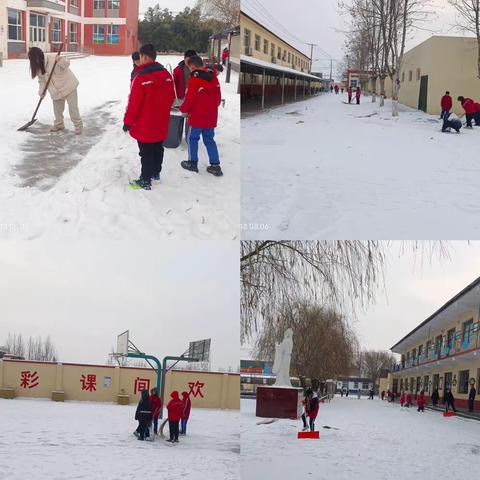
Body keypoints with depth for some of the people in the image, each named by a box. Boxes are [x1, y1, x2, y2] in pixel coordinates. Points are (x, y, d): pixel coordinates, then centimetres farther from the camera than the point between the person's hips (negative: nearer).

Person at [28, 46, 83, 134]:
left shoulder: (53, 58, -22)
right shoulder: (37, 67, -1)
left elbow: (66, 63, -19)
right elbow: (42, 80, 7)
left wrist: (61, 60, -40)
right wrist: (41, 91, -6)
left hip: (68, 85, -6)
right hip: (56, 91, 6)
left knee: (73, 107, -3)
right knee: (57, 109, 15)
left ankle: (78, 126, 8)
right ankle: (59, 125, 34)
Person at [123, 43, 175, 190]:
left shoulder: (141, 78, -23)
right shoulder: (166, 75, -1)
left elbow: (134, 103, -19)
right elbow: (170, 98, 9)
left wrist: (128, 122, -8)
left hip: (144, 126, -7)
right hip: (161, 124, 7)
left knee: (146, 153, 3)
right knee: (158, 149, 21)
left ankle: (145, 181, 10)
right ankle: (156, 173, 37)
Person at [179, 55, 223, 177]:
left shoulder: (194, 80, -16)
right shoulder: (214, 78, 4)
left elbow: (189, 100, -15)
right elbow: (218, 97, 10)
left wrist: (183, 109, 4)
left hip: (197, 117, -6)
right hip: (211, 117, 6)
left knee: (192, 139, 11)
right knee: (209, 140, 12)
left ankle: (193, 163, 18)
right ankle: (215, 165, 8)